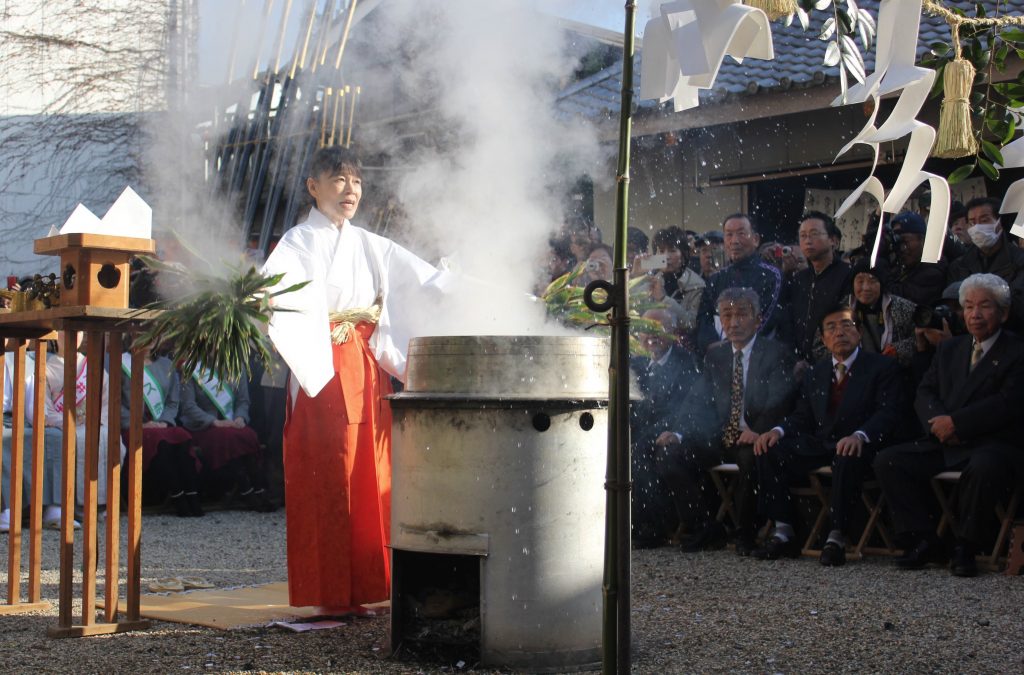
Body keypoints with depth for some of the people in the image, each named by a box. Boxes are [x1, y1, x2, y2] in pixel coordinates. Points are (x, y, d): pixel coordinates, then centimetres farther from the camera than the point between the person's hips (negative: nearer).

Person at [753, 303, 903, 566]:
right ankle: (784, 533, -12)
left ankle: (837, 539, -30)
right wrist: (778, 431, -9)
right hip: (819, 444, 5)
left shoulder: (882, 367, 1)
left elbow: (887, 413, -12)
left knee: (847, 459, -40)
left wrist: (859, 436, -33)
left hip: (857, 447, -5)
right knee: (769, 452, -16)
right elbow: (802, 418, 16)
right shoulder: (814, 374, 18)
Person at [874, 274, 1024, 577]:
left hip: (992, 445, -6)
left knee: (985, 468, -40)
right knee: (888, 461, -13)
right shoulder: (948, 348, 20)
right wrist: (939, 422, -11)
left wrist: (956, 423, -16)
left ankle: (965, 547, -19)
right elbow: (925, 392, 11)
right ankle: (924, 542, -7)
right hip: (944, 446, 6)